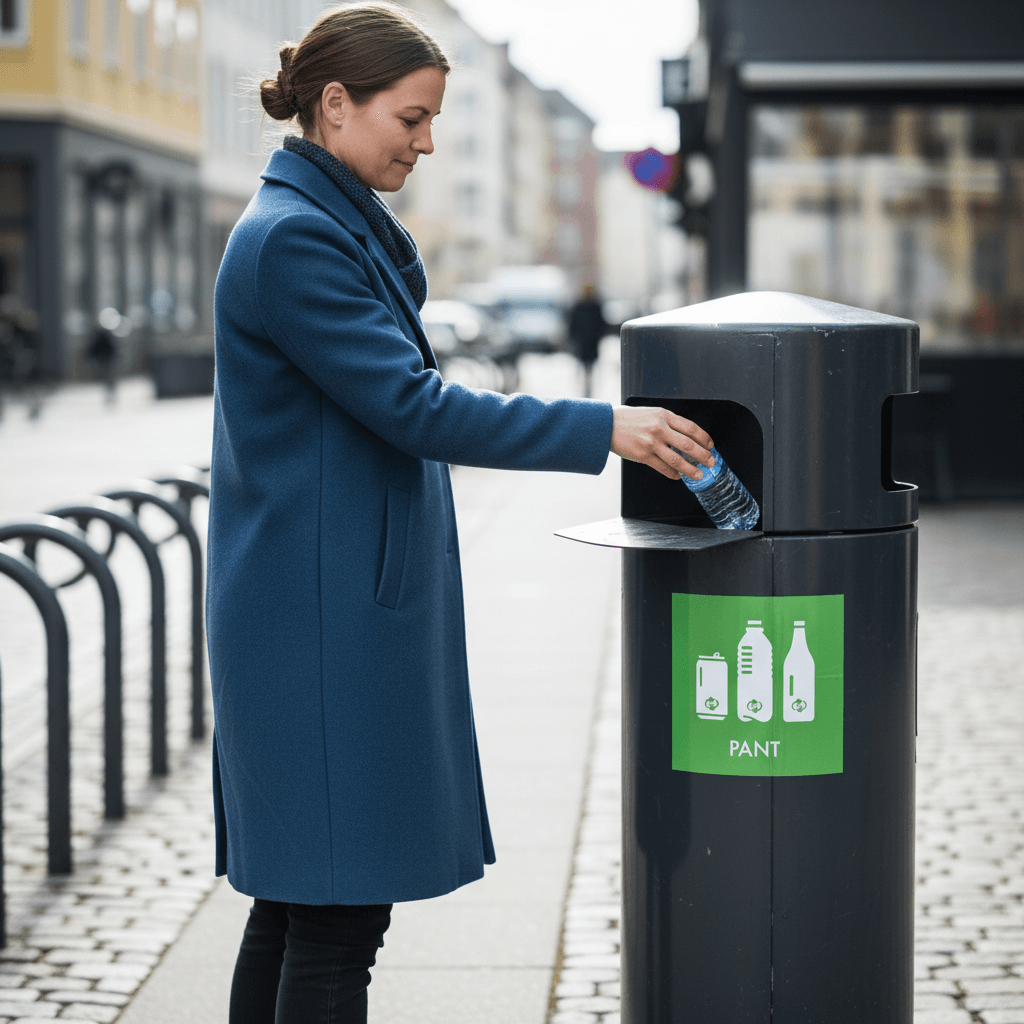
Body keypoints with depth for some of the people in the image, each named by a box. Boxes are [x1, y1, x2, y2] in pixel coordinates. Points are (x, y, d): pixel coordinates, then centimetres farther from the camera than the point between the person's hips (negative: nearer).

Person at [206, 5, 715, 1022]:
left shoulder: (333, 224, 16)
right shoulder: (293, 238, -16)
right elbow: (415, 406, -20)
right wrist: (602, 428, -19)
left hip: (345, 613, 10)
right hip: (324, 621, -10)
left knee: (296, 905, 14)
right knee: (337, 915, -7)